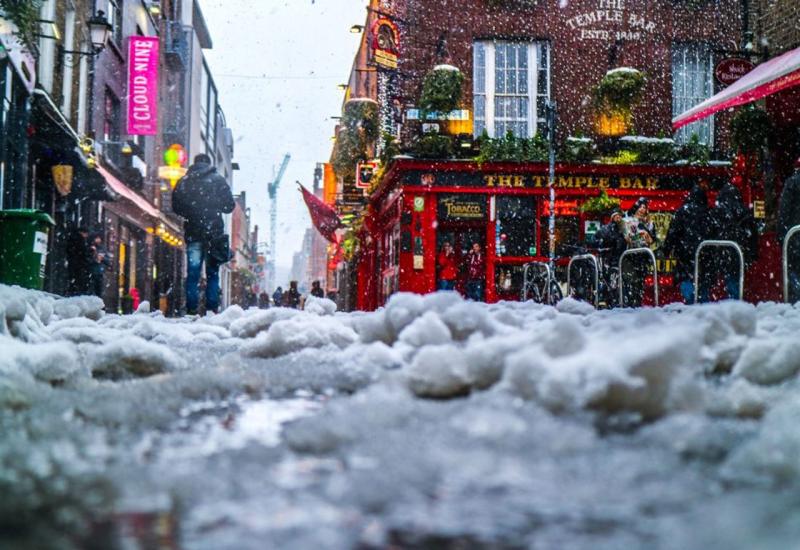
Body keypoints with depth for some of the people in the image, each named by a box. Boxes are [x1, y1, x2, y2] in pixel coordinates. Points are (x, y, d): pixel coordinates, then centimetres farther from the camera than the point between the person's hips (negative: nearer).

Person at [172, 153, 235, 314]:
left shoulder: (183, 182, 7)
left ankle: (191, 310, -3)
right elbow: (229, 206, 1)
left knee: (192, 274, 3)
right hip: (214, 232, -1)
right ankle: (211, 310, -3)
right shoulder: (218, 180, 1)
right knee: (212, 274, 3)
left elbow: (176, 208, 11)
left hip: (192, 233, 2)